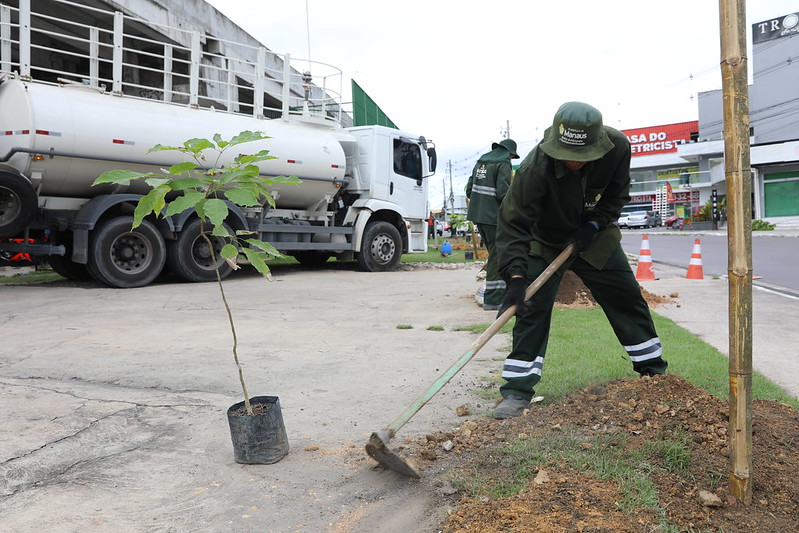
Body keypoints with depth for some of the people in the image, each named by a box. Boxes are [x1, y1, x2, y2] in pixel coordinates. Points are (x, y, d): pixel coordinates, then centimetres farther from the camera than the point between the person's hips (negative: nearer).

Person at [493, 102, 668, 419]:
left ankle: (653, 369, 29)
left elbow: (617, 195, -3)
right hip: (544, 242, -4)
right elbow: (513, 224, -35)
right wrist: (515, 277, -43)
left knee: (628, 298, 9)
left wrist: (595, 224, -19)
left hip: (594, 237, 4)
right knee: (532, 308, -14)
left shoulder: (617, 148, -22)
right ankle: (518, 390, -5)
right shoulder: (535, 168, -35)